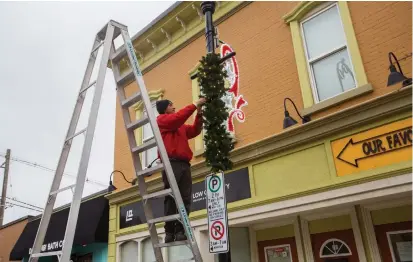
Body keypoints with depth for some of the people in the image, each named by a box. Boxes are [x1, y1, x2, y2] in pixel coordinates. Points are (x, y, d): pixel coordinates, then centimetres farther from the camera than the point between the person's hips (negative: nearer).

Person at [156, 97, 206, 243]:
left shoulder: (181, 126, 28)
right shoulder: (161, 120, 9)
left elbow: (195, 130, 24)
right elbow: (178, 117, -7)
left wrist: (199, 113, 14)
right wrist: (194, 105, -3)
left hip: (184, 164, 7)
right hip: (171, 163, -7)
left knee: (185, 199, -3)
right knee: (172, 198, -10)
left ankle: (180, 231, -4)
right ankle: (170, 232, -9)